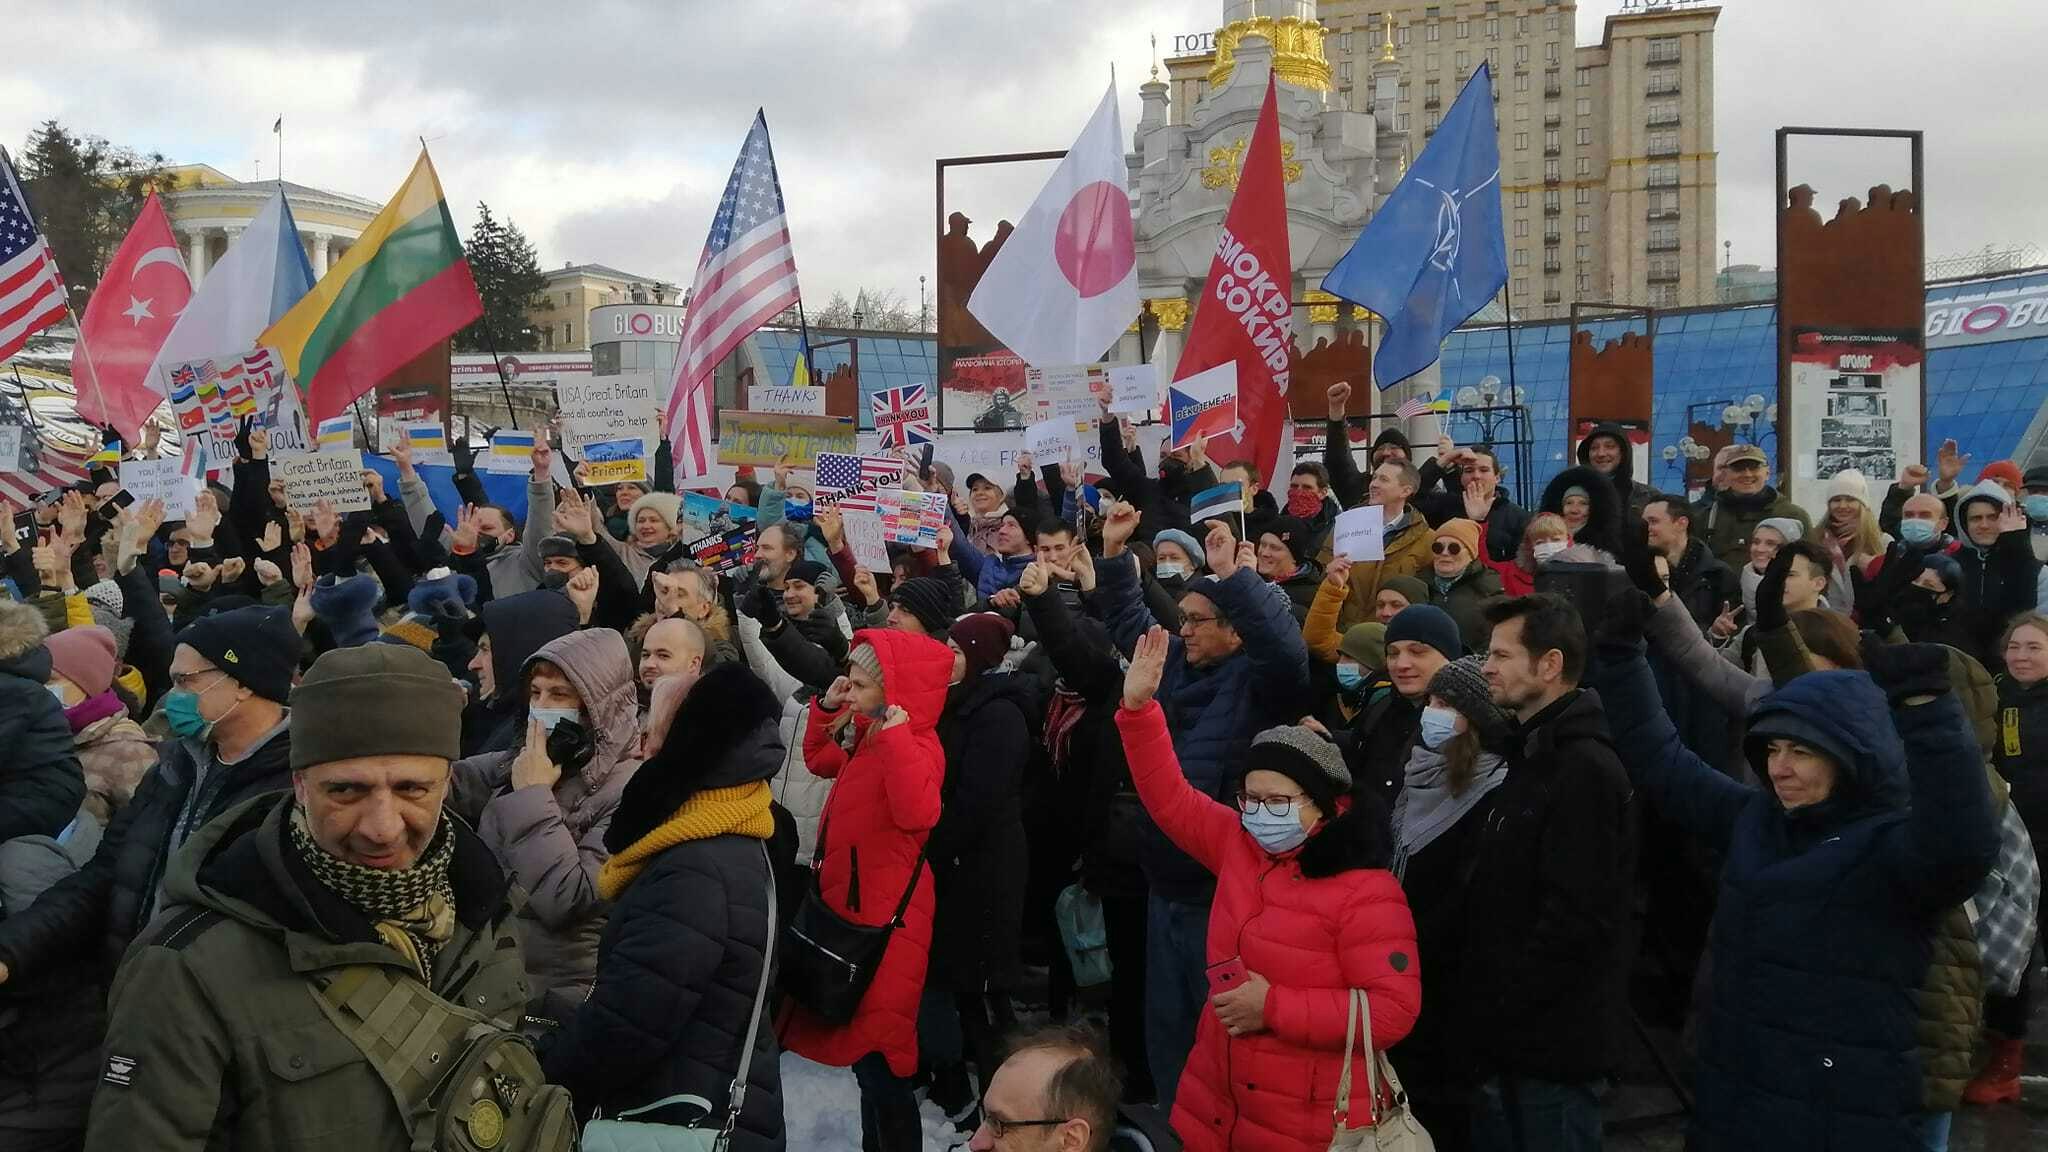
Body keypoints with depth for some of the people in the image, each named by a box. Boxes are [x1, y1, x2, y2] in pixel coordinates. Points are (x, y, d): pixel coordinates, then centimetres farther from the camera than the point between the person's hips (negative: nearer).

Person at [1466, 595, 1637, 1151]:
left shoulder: (1586, 770, -19)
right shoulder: (1534, 755, 13)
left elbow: (1576, 917, -24)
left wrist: (1499, 1011, -18)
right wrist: (1487, 1012, 11)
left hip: (1550, 1044, -9)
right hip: (1514, 1039, 9)